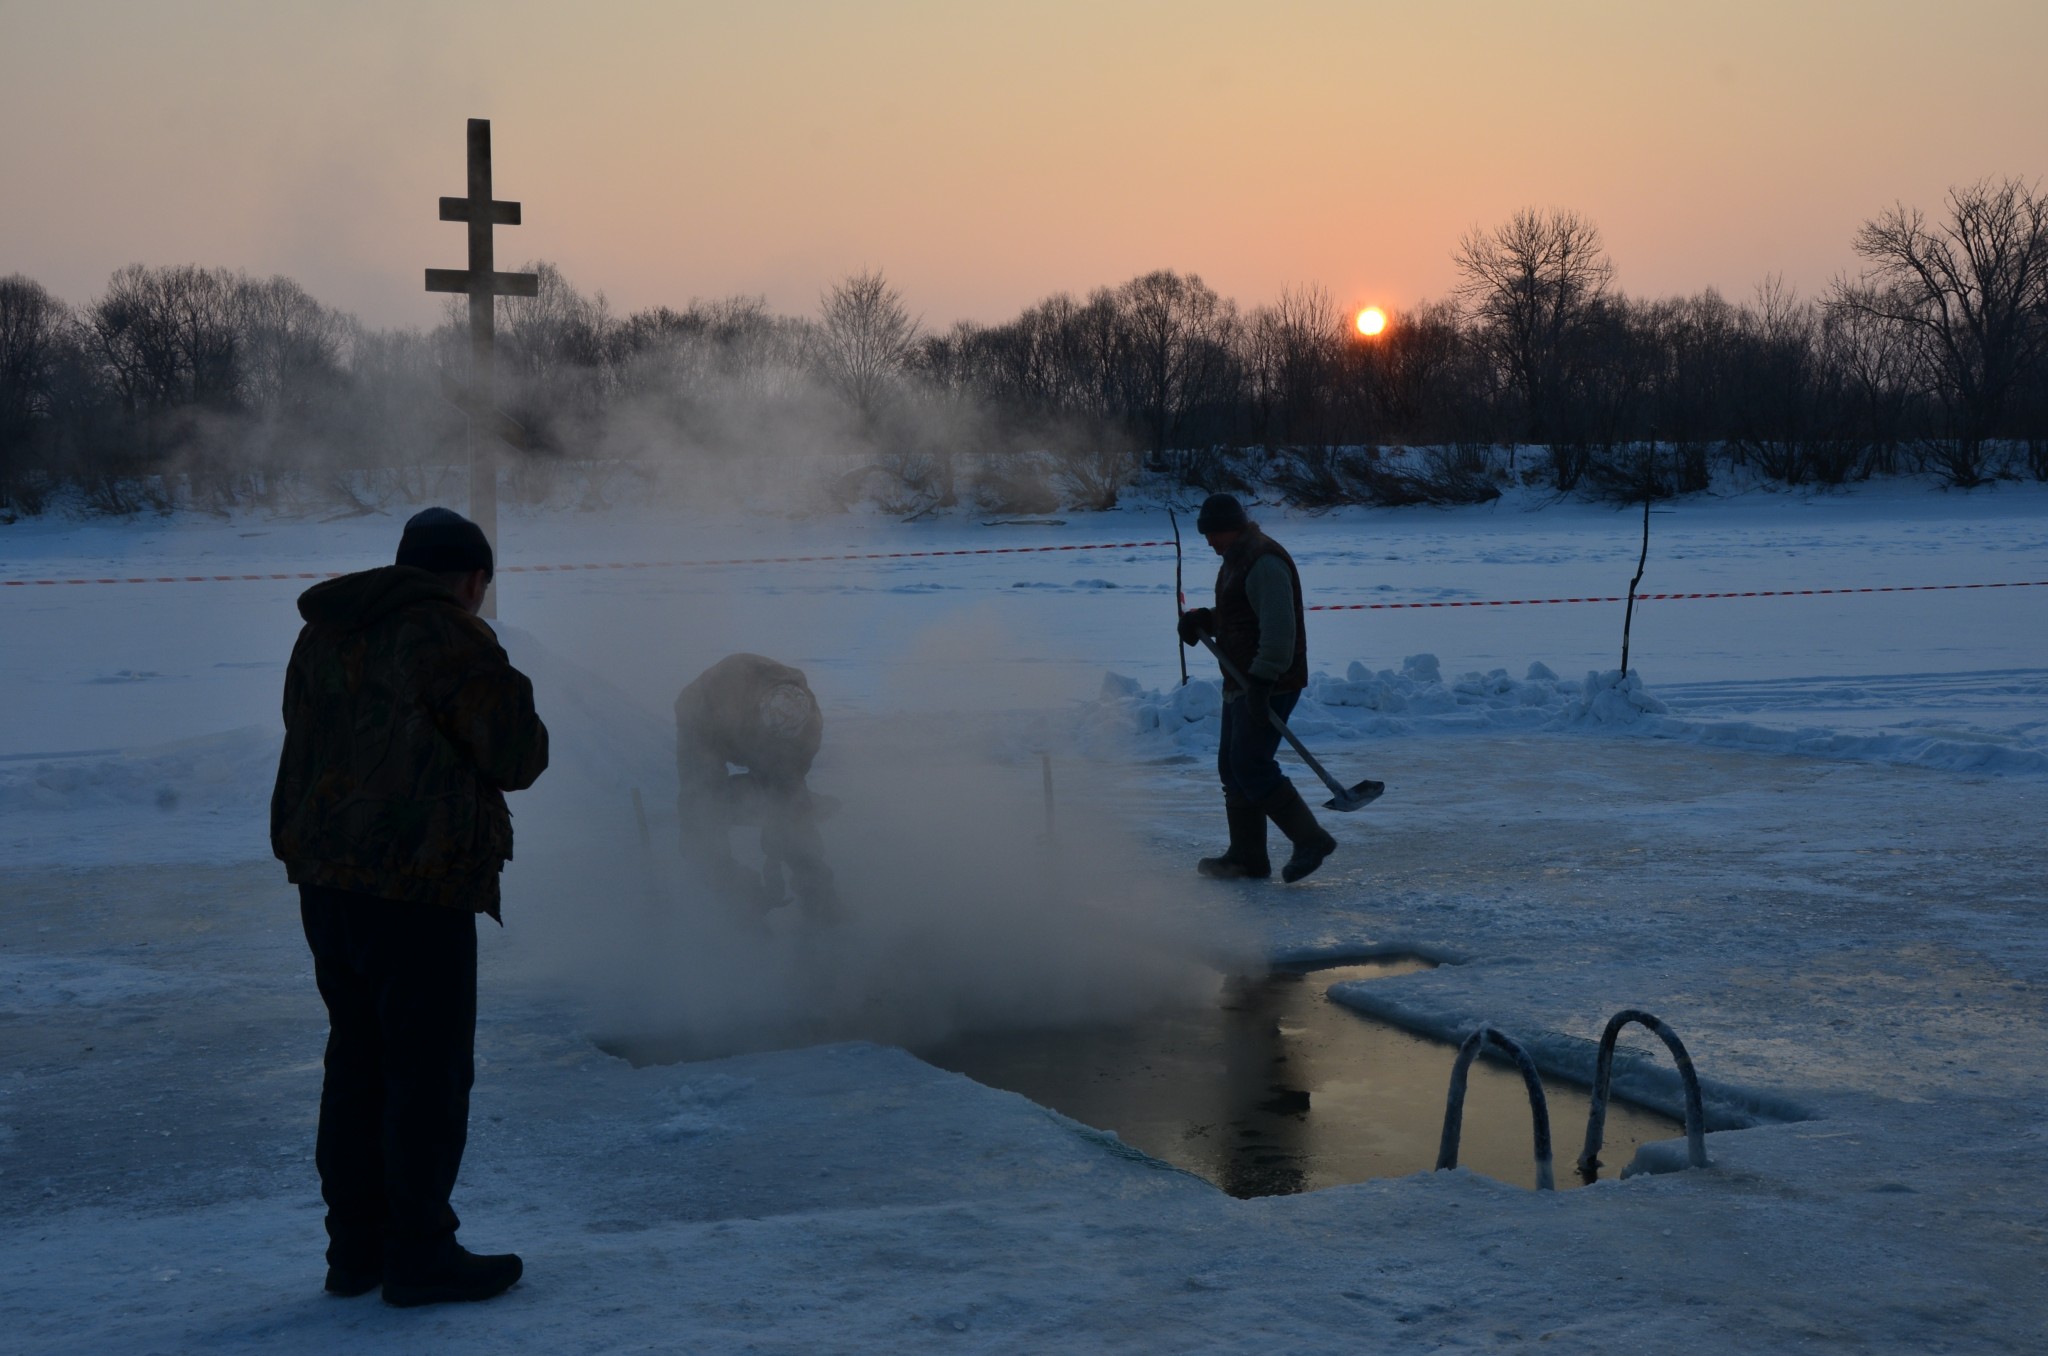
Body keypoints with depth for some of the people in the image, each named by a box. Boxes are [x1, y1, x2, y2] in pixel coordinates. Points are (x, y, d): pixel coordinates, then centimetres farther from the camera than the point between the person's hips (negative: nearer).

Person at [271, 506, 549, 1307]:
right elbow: (517, 757, -11)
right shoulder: (450, 639, -12)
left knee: (358, 1059, 16)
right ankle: (419, 1254, 4)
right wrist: (511, 703, 7)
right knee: (429, 1068, -1)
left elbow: (309, 753, 18)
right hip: (417, 886, -8)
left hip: (325, 879, 8)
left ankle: (354, 1247, 22)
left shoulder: (324, 636, 14)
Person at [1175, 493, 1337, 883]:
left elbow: (1279, 627, -25)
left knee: (1251, 765, -14)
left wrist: (1262, 679, -29)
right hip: (1243, 682, 11)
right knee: (1232, 766, 11)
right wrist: (1204, 619, 9)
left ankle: (1310, 839, -8)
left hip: (1270, 684, -11)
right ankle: (1246, 857, 16)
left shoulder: (1264, 562, -17)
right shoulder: (1237, 559, 17)